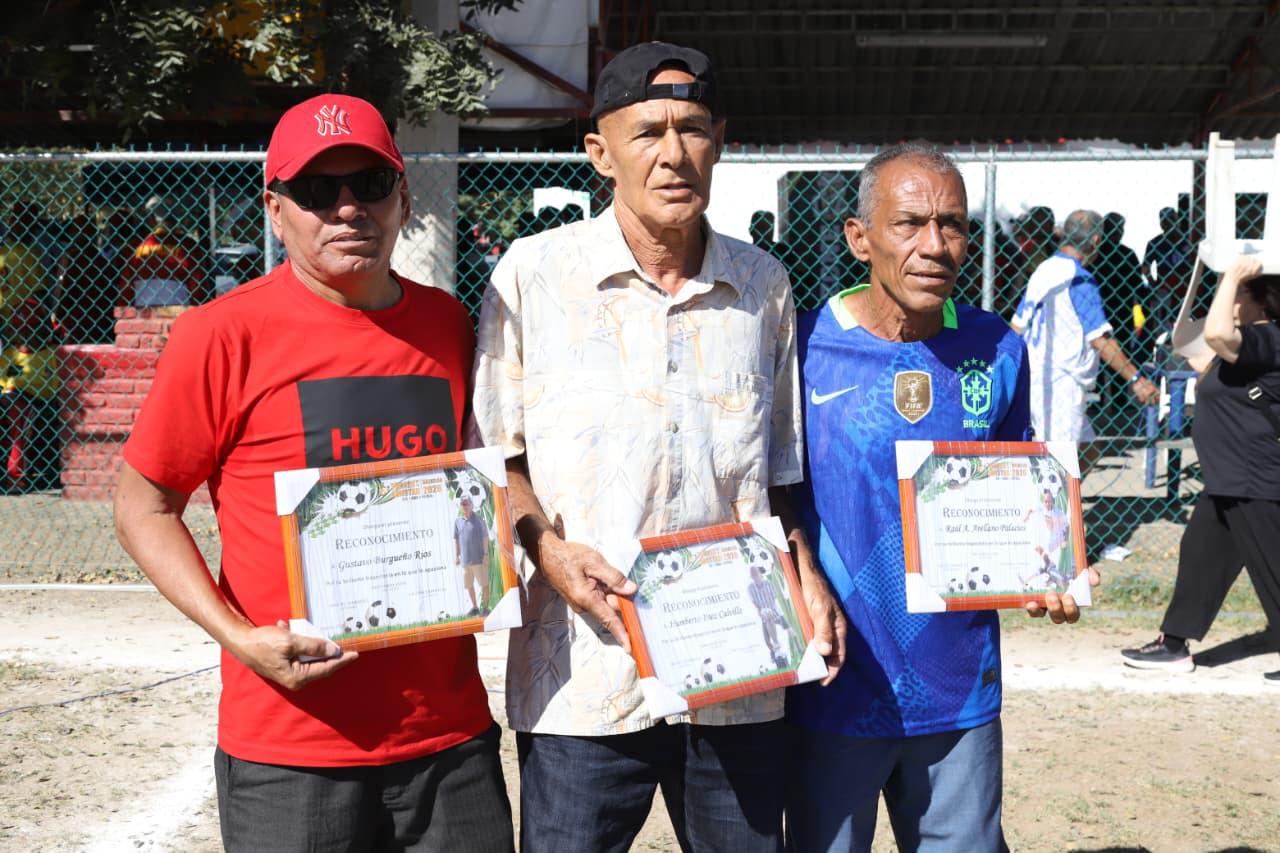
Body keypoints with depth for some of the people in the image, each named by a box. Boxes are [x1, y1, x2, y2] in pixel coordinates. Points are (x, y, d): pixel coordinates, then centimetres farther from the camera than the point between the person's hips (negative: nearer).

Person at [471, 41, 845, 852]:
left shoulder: (763, 284, 9)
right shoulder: (534, 272, -1)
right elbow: (495, 449, 3)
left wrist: (804, 571, 3)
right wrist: (547, 548, -12)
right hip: (585, 676, -3)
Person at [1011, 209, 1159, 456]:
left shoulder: (1043, 271, 12)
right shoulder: (1080, 278, -13)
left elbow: (1017, 327, 16)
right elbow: (1100, 339, -17)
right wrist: (1136, 379, -15)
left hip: (1034, 379, 9)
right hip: (1061, 383, -9)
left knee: (1086, 451, 17)